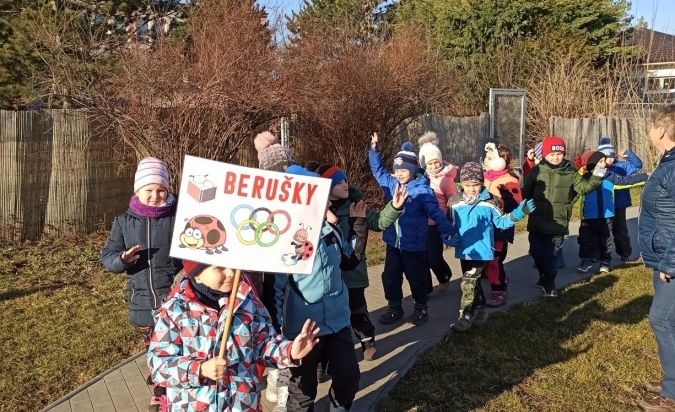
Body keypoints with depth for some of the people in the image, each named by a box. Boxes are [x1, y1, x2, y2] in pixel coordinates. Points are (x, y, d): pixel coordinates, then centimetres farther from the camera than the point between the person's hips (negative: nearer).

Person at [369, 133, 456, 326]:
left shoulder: (422, 190, -16)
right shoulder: (391, 184, 1)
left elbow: (435, 212, -15)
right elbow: (378, 170, 16)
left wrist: (448, 230, -23)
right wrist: (374, 149, 6)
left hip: (414, 244, -6)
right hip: (393, 242, 6)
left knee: (417, 278, 10)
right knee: (390, 277, 14)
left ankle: (421, 308, 28)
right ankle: (394, 308, 31)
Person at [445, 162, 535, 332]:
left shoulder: (489, 202, -6)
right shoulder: (454, 202, -1)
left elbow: (501, 221, 1)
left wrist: (518, 213, -13)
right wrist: (448, 237, -10)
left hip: (481, 250, -4)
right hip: (463, 250, 4)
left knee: (469, 282, -10)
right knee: (473, 281, 18)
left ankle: (466, 316, 0)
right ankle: (479, 310, 36)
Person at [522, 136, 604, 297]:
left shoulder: (570, 172, 1)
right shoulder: (537, 170, 0)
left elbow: (583, 188, -6)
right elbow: (526, 192, 3)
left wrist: (595, 178, -21)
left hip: (558, 223, -1)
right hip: (537, 222, 2)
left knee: (551, 255, 2)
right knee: (536, 252, 12)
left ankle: (548, 284, 20)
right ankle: (544, 276, 37)